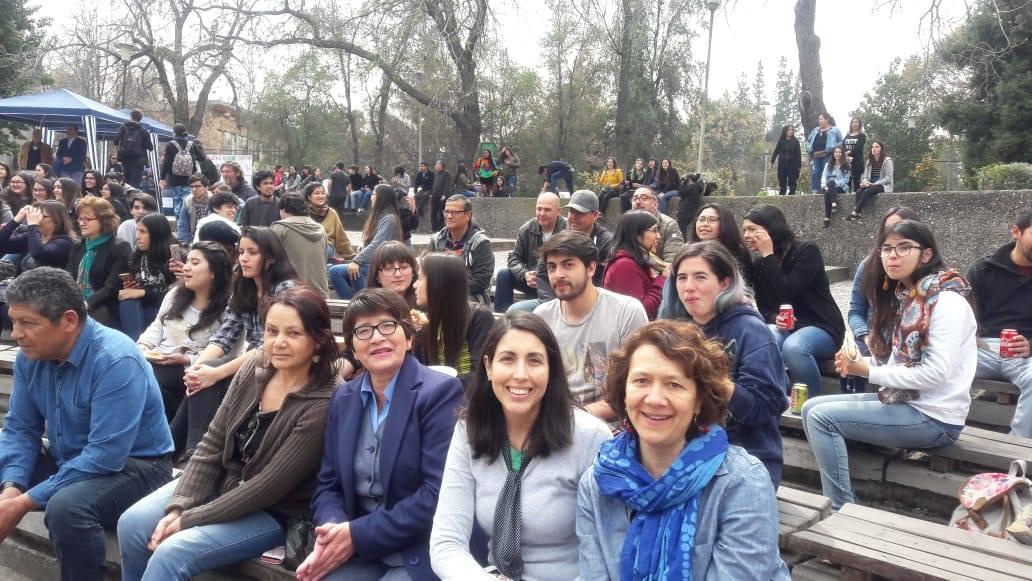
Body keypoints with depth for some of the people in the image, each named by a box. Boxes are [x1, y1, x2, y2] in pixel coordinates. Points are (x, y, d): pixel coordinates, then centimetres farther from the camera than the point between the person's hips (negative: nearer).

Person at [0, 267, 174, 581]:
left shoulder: (116, 361, -27)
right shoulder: (30, 356, -3)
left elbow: (104, 458, -31)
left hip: (132, 465, -8)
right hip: (67, 460, 8)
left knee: (66, 506, -34)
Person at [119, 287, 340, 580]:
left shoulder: (323, 405, -25)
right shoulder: (255, 367, -6)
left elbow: (270, 487, -24)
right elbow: (212, 444, -2)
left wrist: (188, 519, -19)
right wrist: (178, 507, -12)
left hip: (274, 512, -6)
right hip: (223, 483, 6)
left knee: (170, 554, -21)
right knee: (132, 524, -7)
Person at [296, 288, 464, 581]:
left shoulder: (441, 391, -10)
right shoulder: (343, 398, 9)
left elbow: (438, 492, -16)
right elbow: (328, 484, 10)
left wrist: (358, 535, -17)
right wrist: (333, 530, -11)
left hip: (419, 551, -5)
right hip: (358, 550, 5)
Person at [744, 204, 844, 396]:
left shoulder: (807, 250, -10)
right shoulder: (757, 265, 8)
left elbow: (788, 293, -22)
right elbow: (764, 309, 5)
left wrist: (769, 255, -17)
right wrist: (775, 319, -19)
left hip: (820, 328, -4)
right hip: (783, 328, 4)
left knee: (793, 346, -37)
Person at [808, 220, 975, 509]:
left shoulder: (947, 301, -15)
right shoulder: (903, 297, 13)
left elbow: (936, 372, -23)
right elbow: (899, 360, 10)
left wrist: (869, 371, -18)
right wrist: (856, 362, -10)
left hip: (934, 417, -9)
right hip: (903, 400, 9)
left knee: (821, 417, -17)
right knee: (812, 407, 0)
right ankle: (837, 500, 0)